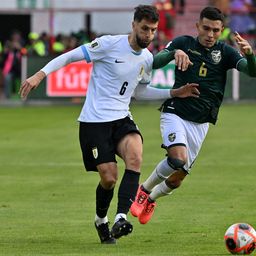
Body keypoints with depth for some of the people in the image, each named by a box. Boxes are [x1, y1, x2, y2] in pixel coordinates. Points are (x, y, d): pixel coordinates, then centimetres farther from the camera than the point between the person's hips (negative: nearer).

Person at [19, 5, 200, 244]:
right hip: (94, 121, -5)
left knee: (135, 157, -26)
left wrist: (174, 93, 18)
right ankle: (101, 221, 23)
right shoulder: (109, 44, -12)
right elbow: (70, 56, -7)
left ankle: (120, 218, -31)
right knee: (109, 178, -8)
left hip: (121, 119, 5)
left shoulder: (147, 58, 8)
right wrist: (40, 75, -16)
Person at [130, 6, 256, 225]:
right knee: (178, 160, -27)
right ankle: (144, 190, -2)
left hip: (200, 124, 3)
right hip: (175, 114, -3)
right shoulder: (184, 43, -1)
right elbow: (155, 63, -10)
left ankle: (151, 199, 36)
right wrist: (174, 53, -30)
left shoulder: (225, 52, 1)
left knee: (177, 178, 5)